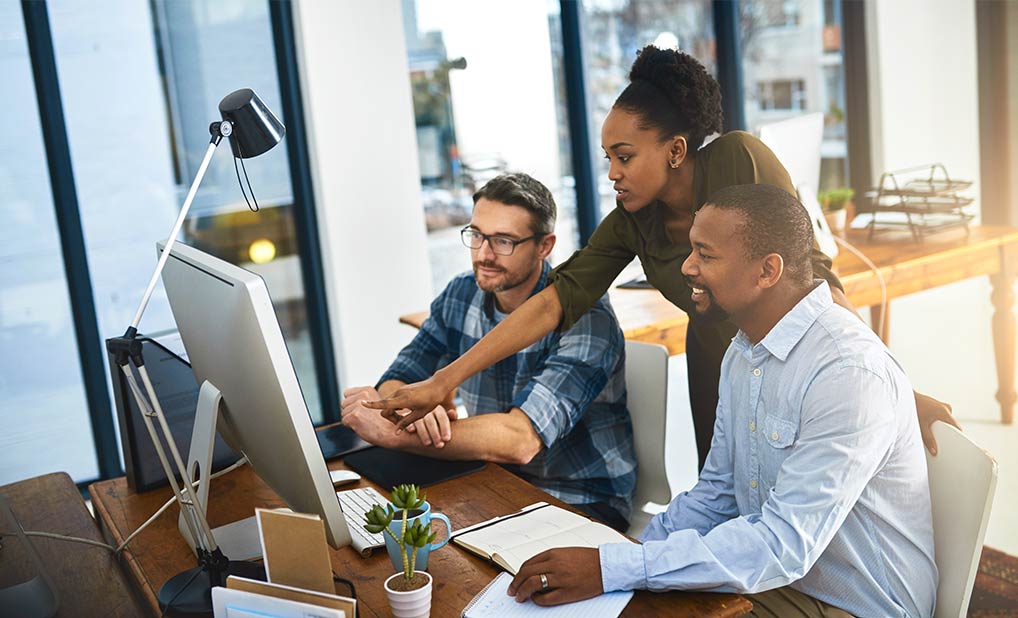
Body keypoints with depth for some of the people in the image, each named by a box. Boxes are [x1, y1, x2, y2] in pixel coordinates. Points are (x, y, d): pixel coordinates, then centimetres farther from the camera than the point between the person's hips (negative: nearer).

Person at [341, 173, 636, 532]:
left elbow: (520, 439, -31)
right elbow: (393, 384, 1)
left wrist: (390, 430, -31)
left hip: (582, 504, -5)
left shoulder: (585, 318, -20)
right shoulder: (460, 297, 1)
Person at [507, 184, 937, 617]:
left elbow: (784, 545, -29)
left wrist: (613, 570, -30)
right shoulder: (743, 353, 4)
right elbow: (715, 496, 10)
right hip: (764, 577, 7)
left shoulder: (852, 373, -25)